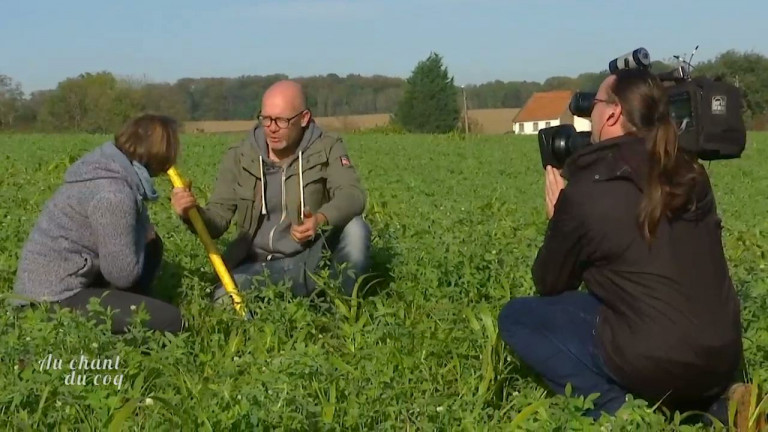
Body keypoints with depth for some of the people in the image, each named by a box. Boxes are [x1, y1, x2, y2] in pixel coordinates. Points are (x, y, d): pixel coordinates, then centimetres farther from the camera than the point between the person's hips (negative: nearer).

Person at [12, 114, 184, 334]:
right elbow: (123, 275, -19)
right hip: (53, 298, -10)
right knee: (169, 320, -16)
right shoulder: (113, 194, -24)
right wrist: (141, 231, -5)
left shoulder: (109, 167, 3)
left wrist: (143, 232, 0)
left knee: (152, 245, 16)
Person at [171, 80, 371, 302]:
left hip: (311, 260, 0)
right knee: (225, 303, -29)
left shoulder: (326, 149, -5)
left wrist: (320, 219, -44)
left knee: (355, 229, -28)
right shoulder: (239, 157, -1)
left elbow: (352, 195, -22)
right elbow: (217, 218, -3)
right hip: (259, 266, 0)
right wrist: (192, 213, -28)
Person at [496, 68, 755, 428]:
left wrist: (558, 217, 15)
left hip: (655, 364, -6)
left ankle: (618, 407, -4)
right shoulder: (691, 174, 6)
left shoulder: (584, 191, -10)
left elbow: (549, 285, 3)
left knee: (515, 316, 9)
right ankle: (711, 400, 16)